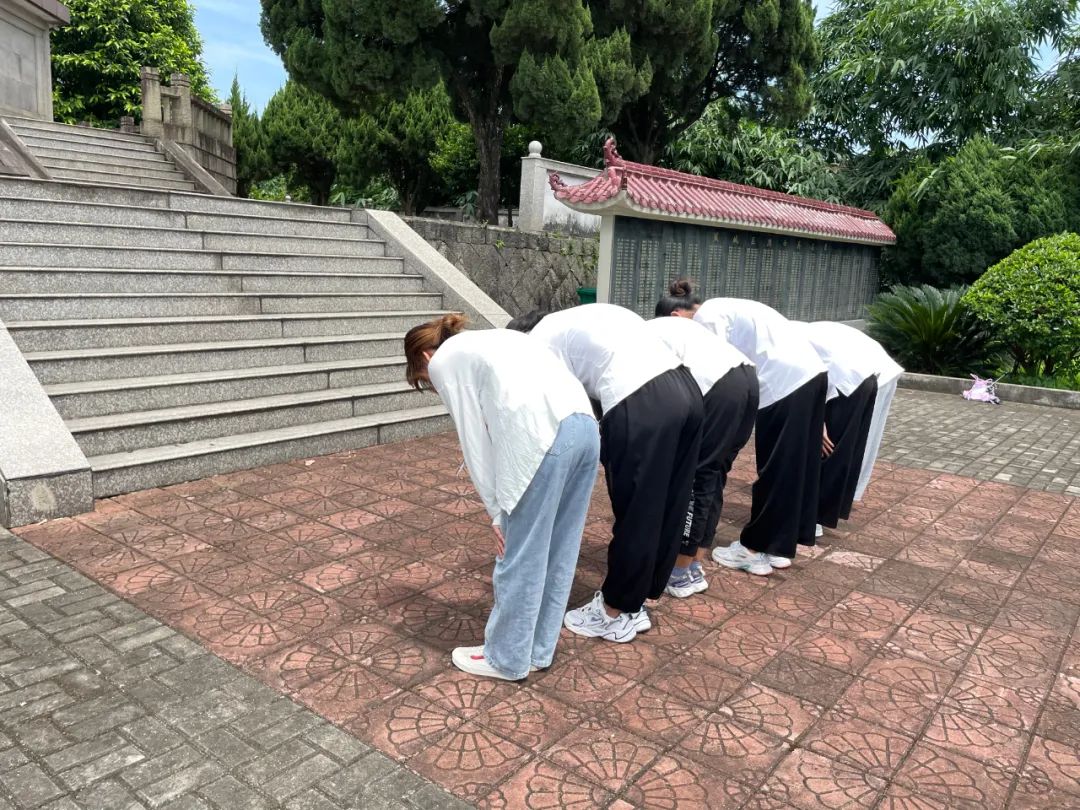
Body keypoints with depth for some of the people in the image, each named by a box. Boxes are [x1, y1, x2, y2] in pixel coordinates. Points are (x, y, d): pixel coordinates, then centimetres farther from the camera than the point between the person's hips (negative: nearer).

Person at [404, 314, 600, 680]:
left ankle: (506, 657, 26)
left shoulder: (444, 361, 12)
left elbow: (476, 441, 5)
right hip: (584, 426, 8)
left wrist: (498, 512, 9)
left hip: (541, 436, -8)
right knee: (557, 553, 19)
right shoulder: (487, 342, 33)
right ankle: (538, 648, 35)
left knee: (518, 555, 9)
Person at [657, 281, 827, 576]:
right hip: (811, 372, 10)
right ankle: (780, 547, 26)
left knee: (774, 470, 2)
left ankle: (756, 550, 15)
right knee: (796, 466, 15)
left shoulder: (706, 317, -5)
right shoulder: (721, 309, 22)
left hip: (786, 381, -10)